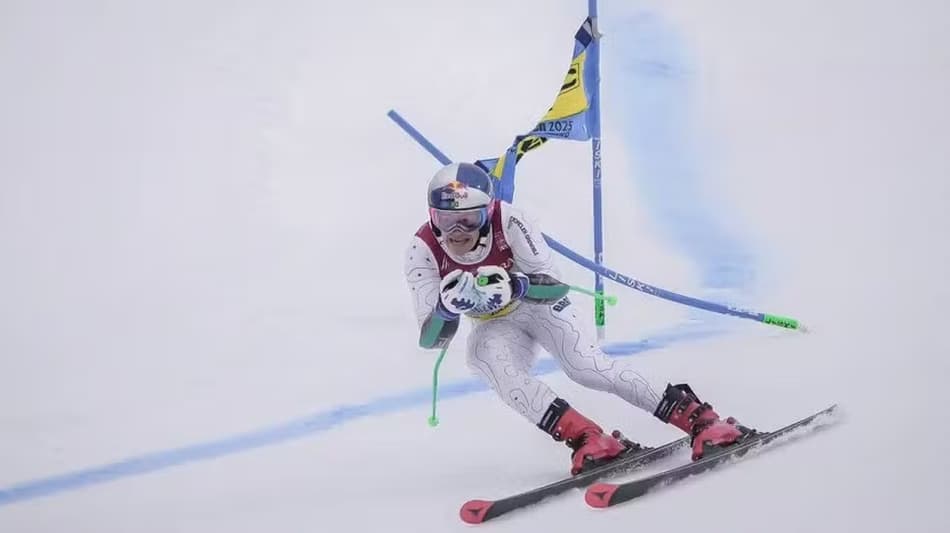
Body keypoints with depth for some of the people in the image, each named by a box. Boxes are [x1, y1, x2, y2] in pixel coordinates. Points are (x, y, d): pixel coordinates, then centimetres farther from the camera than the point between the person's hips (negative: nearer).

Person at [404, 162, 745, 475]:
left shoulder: (508, 221, -29)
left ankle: (697, 417, -14)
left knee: (587, 367, -22)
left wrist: (515, 287, -44)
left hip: (540, 305, -1)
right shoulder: (423, 251, -23)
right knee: (498, 369, -31)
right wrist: (447, 307, -44)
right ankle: (585, 438, -32)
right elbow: (432, 340, -22)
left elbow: (553, 287, -24)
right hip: (494, 327, 2)